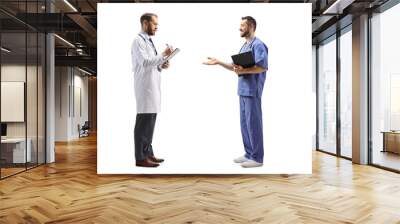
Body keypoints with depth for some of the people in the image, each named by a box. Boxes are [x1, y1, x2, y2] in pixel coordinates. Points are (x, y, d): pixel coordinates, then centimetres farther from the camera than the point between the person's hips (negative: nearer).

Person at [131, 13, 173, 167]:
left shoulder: (149, 41, 19)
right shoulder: (138, 40, -8)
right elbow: (144, 62, -21)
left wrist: (161, 66, 6)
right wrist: (163, 55, -16)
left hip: (153, 87, 9)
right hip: (145, 88, -9)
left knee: (150, 123, 12)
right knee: (143, 123, -6)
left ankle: (148, 153, 20)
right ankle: (141, 158, 0)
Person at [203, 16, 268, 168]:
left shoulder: (258, 45, -10)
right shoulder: (244, 46, 19)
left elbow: (262, 67, -19)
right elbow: (236, 67, 19)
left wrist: (244, 71, -25)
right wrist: (218, 62, 13)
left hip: (252, 91, -9)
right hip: (243, 90, 9)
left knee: (253, 123, -4)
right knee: (244, 123, 12)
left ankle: (257, 158, 6)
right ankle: (249, 154, 22)